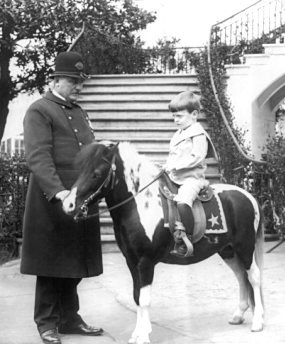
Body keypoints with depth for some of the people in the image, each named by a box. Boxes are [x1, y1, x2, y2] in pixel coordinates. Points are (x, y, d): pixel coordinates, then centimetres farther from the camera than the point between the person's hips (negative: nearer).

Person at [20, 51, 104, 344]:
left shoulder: (79, 113, 19)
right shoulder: (39, 111, -6)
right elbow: (38, 157, -18)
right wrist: (57, 190, -29)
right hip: (52, 199, -7)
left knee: (74, 264, 14)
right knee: (52, 264, 2)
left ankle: (69, 318, 25)